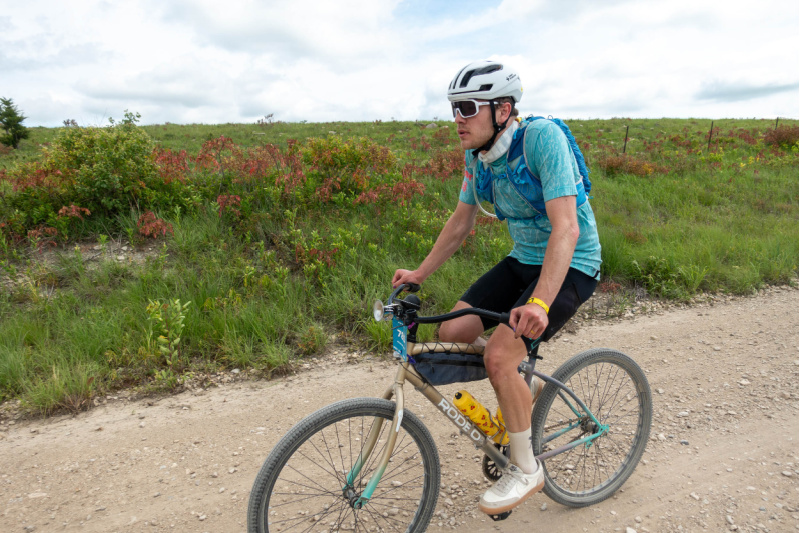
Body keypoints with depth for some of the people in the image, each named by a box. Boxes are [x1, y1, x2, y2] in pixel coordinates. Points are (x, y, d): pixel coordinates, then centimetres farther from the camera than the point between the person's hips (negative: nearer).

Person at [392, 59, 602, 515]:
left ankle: (526, 470, 1)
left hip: (570, 267, -7)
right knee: (453, 333, -6)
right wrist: (419, 274, 9)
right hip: (523, 260, 7)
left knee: (500, 354, -22)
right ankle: (522, 382, 22)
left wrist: (539, 302, -42)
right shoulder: (478, 154, -1)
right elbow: (462, 221, 10)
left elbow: (566, 228, -32)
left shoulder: (542, 137, -23)